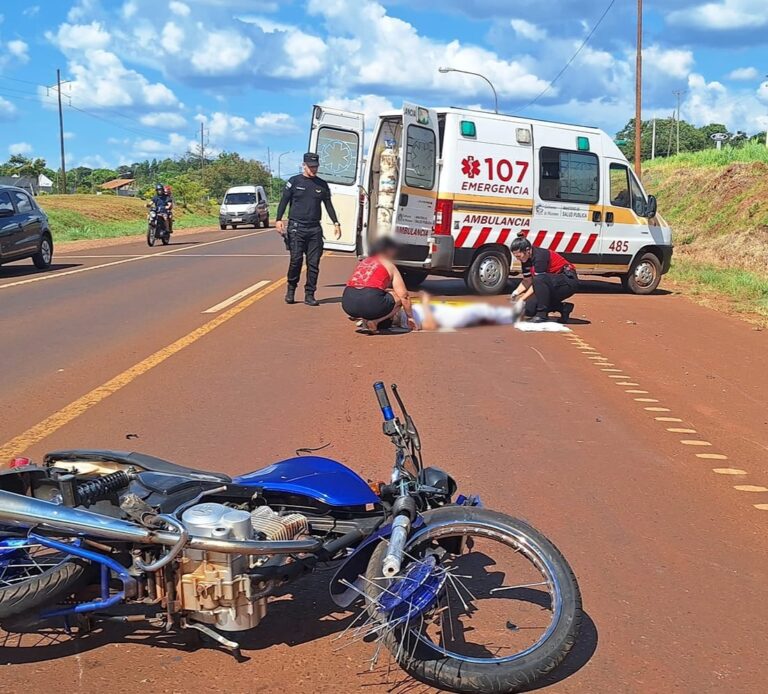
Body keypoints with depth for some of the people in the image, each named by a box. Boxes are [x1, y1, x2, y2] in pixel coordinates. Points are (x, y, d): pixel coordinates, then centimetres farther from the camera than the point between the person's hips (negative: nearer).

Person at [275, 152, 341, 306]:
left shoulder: (322, 185, 13)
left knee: (313, 263, -1)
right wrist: (279, 219, -11)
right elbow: (284, 201, 3)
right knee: (296, 259, -11)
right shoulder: (294, 182, 5)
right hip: (296, 227, -3)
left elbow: (328, 205, 17)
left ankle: (309, 295, 5)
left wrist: (336, 223, 7)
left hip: (315, 229, 3)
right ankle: (291, 289, 8)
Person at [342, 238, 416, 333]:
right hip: (370, 303, -6)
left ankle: (365, 321, 12)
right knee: (398, 298, 19)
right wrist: (410, 317, 25)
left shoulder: (361, 262, 29)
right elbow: (404, 296, 12)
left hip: (347, 304, 6)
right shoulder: (389, 266, 15)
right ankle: (374, 322, 0)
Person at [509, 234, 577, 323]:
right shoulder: (526, 259, 0)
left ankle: (542, 314, -23)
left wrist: (521, 300, -25)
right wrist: (516, 292, -11)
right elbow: (527, 281, 7)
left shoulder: (540, 256, -25)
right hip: (553, 284, 9)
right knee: (529, 309, -6)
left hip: (569, 281, -9)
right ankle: (563, 307, 7)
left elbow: (537, 283, -25)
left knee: (539, 280, -37)